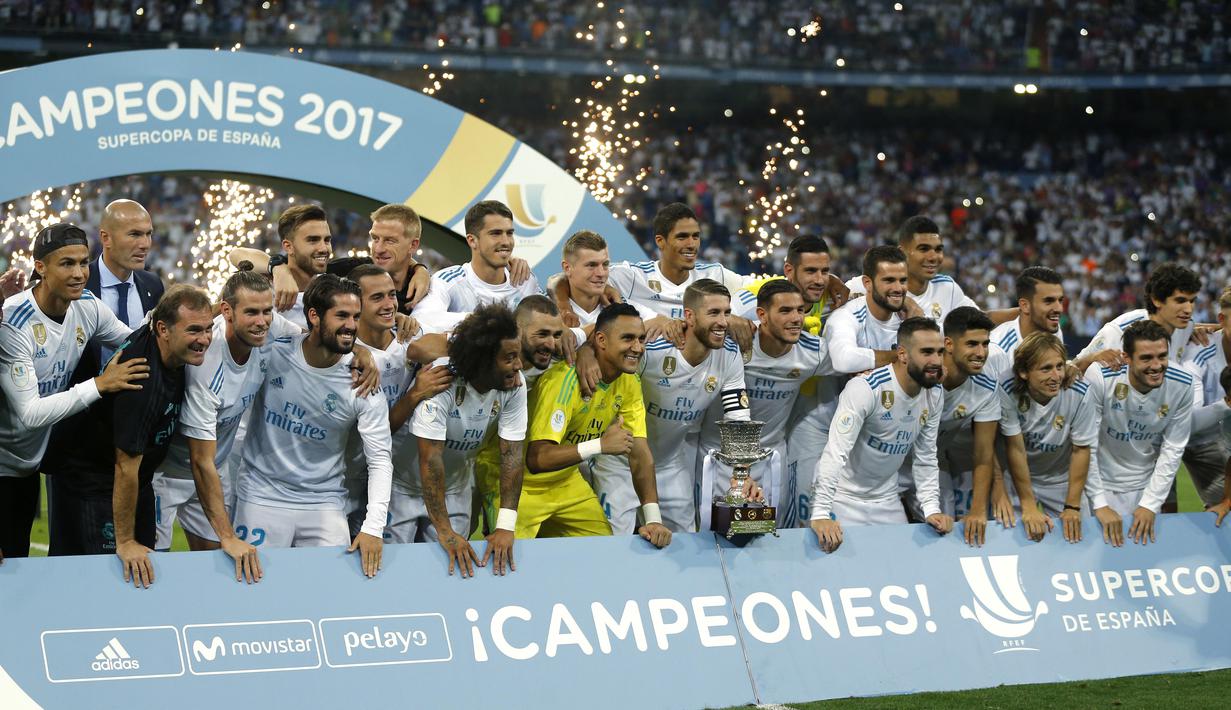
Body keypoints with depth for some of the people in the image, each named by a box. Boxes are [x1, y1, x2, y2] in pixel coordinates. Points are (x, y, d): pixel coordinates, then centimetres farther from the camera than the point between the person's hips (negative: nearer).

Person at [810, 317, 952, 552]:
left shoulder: (935, 395, -3)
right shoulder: (864, 389, -26)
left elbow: (926, 458, 6)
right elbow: (835, 454, -32)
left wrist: (932, 509, -6)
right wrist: (821, 514, -38)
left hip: (886, 499, 6)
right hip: (842, 498, -6)